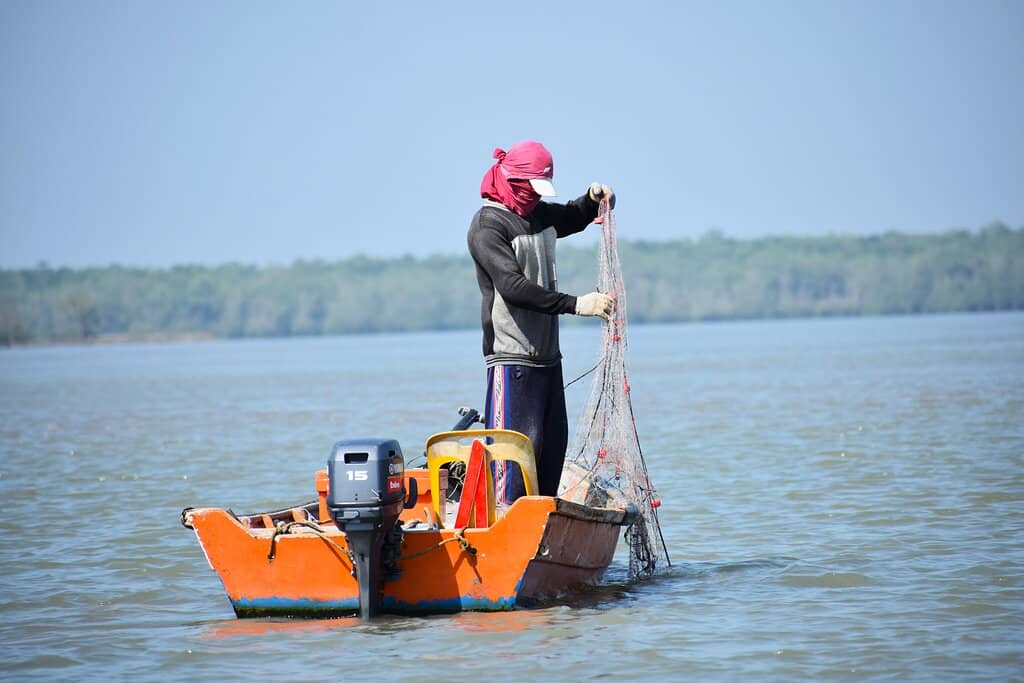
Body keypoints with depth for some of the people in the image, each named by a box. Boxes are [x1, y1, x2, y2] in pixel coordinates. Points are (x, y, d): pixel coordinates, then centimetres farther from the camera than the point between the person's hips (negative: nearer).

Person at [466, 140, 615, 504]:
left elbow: (573, 218, 37)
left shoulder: (540, 214, 15)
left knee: (553, 443, 8)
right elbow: (513, 287, -23)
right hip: (511, 356, -9)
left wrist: (593, 199, 12)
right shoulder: (487, 225, -11)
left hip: (548, 355, 9)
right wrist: (576, 304, -27)